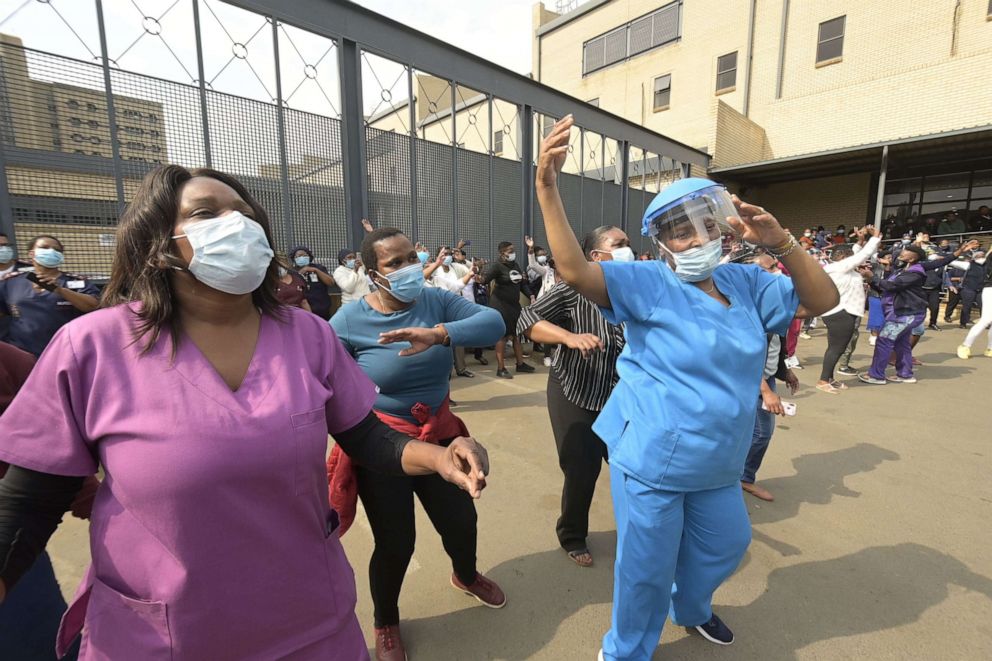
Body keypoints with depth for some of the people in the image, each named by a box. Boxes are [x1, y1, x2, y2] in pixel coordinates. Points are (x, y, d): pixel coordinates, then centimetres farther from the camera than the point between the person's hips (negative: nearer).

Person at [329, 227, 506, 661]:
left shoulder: (436, 301, -9)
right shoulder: (349, 321, -16)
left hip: (440, 434, 4)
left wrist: (438, 334, -39)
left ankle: (465, 576, 57)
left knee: (460, 519, 19)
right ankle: (385, 623, 42)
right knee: (396, 542, 6)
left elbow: (493, 323, -23)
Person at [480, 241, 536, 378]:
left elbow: (522, 284, 16)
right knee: (502, 336, -2)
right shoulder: (497, 265, -13)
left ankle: (520, 364, 27)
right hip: (500, 305, -7)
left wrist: (531, 295, 5)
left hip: (514, 304, 8)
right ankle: (501, 368, 7)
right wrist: (481, 278, -48)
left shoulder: (515, 264, 10)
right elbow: (485, 279, -26)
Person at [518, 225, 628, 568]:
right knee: (582, 470, 3)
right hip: (575, 395, -5)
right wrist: (570, 337, -36)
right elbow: (526, 321, -23)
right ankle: (572, 537, 33)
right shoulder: (574, 288, -15)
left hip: (621, 397, 5)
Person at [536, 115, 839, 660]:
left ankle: (691, 607, 62)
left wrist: (780, 243, -13)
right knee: (647, 568, 10)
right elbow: (575, 271, -28)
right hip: (651, 460, -6)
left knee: (726, 544, 29)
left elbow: (822, 300, 3)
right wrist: (548, 187, -36)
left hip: (717, 463, 7)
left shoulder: (746, 283, 3)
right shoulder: (649, 284, -16)